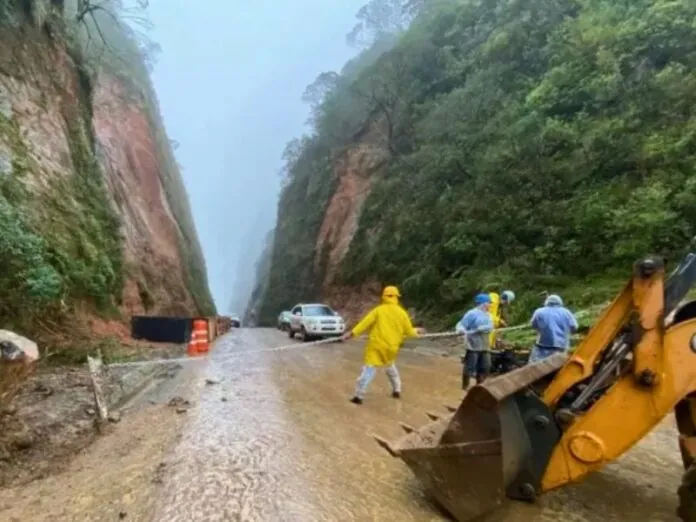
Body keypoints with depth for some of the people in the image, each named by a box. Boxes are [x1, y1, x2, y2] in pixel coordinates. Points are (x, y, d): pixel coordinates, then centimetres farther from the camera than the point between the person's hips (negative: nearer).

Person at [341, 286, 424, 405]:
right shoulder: (401, 312, 4)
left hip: (377, 345, -3)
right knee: (390, 366, 29)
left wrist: (352, 333, -9)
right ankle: (397, 391, 34)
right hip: (391, 347, 4)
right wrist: (417, 331, 30)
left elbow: (365, 322, -9)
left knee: (368, 369, -5)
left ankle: (359, 396, -11)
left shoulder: (378, 310, -3)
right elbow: (409, 331, 10)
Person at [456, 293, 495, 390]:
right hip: (473, 346, -7)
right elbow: (461, 324, -19)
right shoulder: (472, 313, -11)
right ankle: (466, 388, 9)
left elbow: (490, 327, 8)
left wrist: (479, 329, -6)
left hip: (485, 346, 7)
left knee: (485, 368, 12)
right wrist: (461, 330, -37)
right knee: (470, 367, -3)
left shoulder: (488, 315, 15)